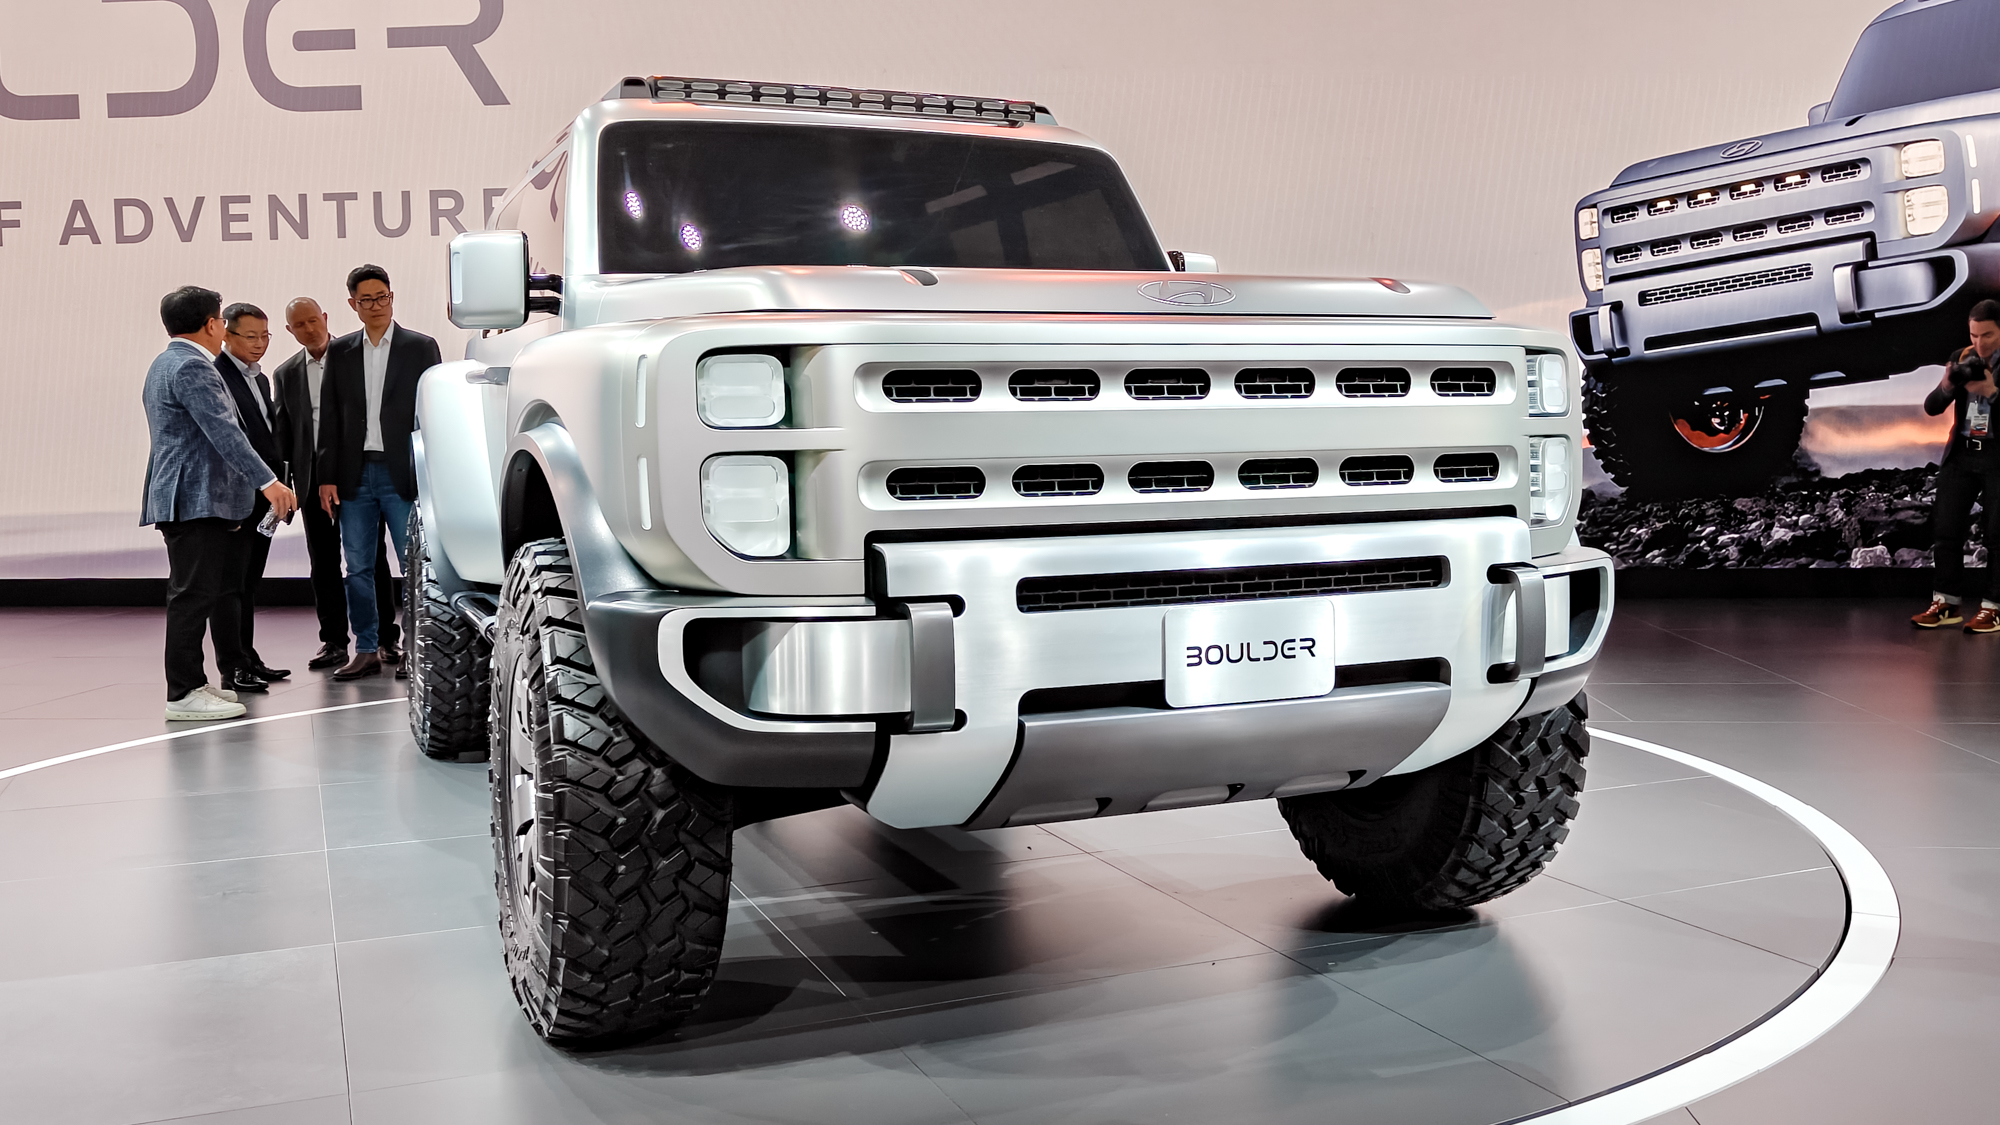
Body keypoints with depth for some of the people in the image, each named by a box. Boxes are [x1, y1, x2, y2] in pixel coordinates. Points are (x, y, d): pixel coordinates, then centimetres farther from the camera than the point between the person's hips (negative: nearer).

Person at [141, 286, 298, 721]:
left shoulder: (165, 364, 22)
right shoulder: (191, 367, -14)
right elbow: (224, 432, -22)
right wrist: (268, 482, -26)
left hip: (183, 499, 11)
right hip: (195, 500, -11)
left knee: (220, 589, 13)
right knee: (193, 595, -10)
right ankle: (184, 694, -8)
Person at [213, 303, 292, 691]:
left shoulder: (261, 378, 18)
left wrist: (280, 484, 15)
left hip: (262, 498, 9)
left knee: (249, 583, 14)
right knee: (233, 584, -5)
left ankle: (248, 659, 20)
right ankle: (234, 667, -3)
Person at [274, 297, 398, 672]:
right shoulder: (286, 373, 12)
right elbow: (284, 431, 13)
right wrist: (282, 482, 5)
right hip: (313, 478, 3)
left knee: (371, 557, 2)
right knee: (323, 563, 5)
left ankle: (385, 637, 8)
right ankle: (333, 641, 11)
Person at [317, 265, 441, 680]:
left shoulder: (421, 347, 3)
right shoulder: (340, 352, 11)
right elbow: (330, 418, 10)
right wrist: (327, 477, 2)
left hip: (404, 474, -3)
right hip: (355, 475, 3)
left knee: (415, 565, -2)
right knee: (358, 567, 6)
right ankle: (366, 651, 15)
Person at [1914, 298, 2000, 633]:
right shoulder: (1961, 359, 8)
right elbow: (1931, 407, 6)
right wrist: (1946, 386, -13)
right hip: (1961, 454, 4)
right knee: (1947, 529, 3)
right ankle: (1947, 604, 11)